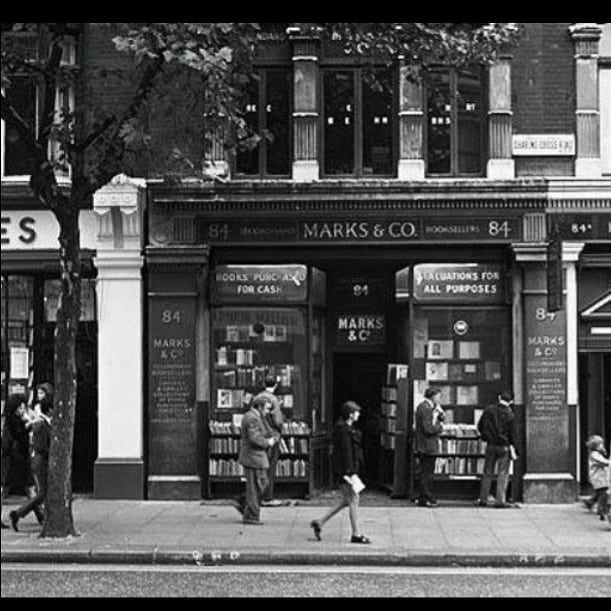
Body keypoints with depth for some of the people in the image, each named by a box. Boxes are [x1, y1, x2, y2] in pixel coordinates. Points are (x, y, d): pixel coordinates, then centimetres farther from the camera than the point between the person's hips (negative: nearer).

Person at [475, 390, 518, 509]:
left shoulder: (489, 410, -1)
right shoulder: (509, 414, -12)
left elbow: (480, 426, 5)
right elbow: (512, 432, -10)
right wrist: (512, 447, -1)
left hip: (490, 445, 3)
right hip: (504, 446, -3)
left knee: (487, 473, 12)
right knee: (503, 474, 3)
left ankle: (483, 499, 15)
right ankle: (500, 500, 0)